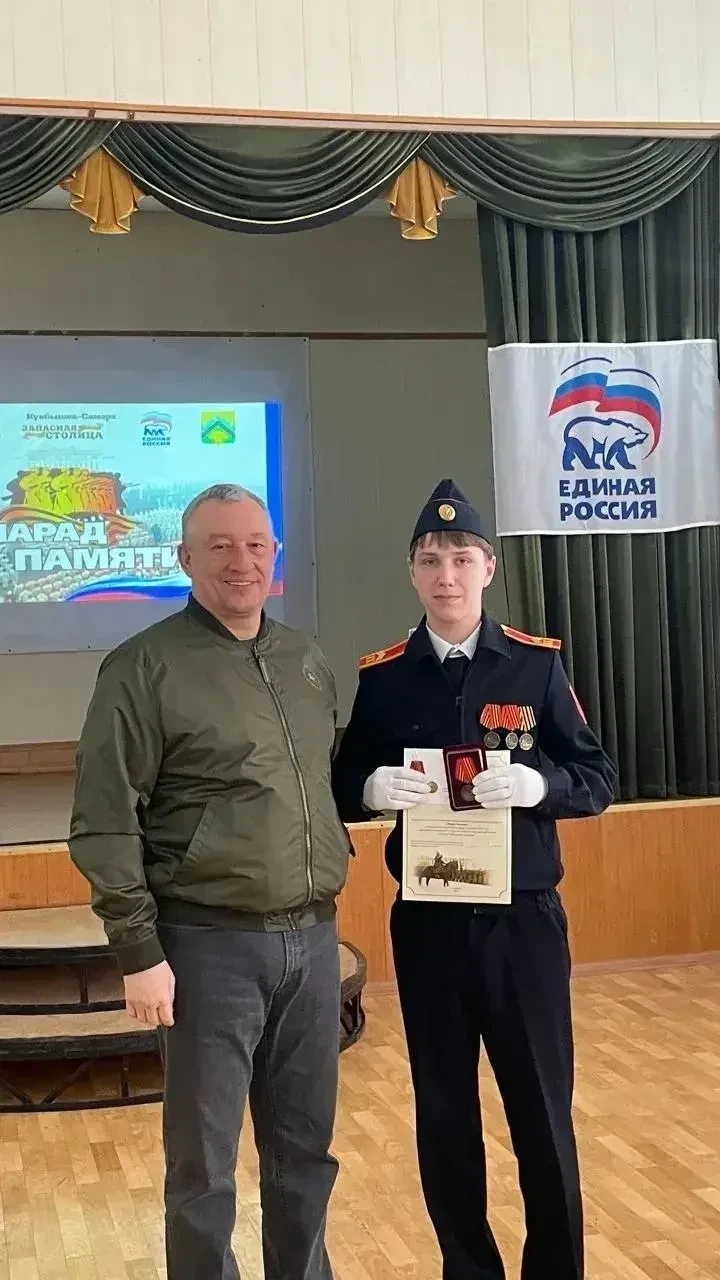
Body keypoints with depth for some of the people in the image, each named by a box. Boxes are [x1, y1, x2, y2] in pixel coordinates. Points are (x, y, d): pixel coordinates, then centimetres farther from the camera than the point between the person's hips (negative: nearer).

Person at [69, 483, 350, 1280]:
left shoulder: (308, 663, 10)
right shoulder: (144, 667, -8)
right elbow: (104, 824, -10)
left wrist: (330, 873, 11)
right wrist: (139, 951, -12)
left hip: (312, 938, 5)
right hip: (211, 944, -5)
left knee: (306, 1147, 15)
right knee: (204, 1160, 7)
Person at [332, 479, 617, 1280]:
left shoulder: (537, 664, -1)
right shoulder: (382, 677, 2)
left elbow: (598, 780, 0)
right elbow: (341, 791, 6)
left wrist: (540, 784, -20)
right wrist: (372, 788, -16)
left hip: (524, 918, -1)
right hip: (427, 923, 1)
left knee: (542, 1111, 7)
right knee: (444, 1114, 11)